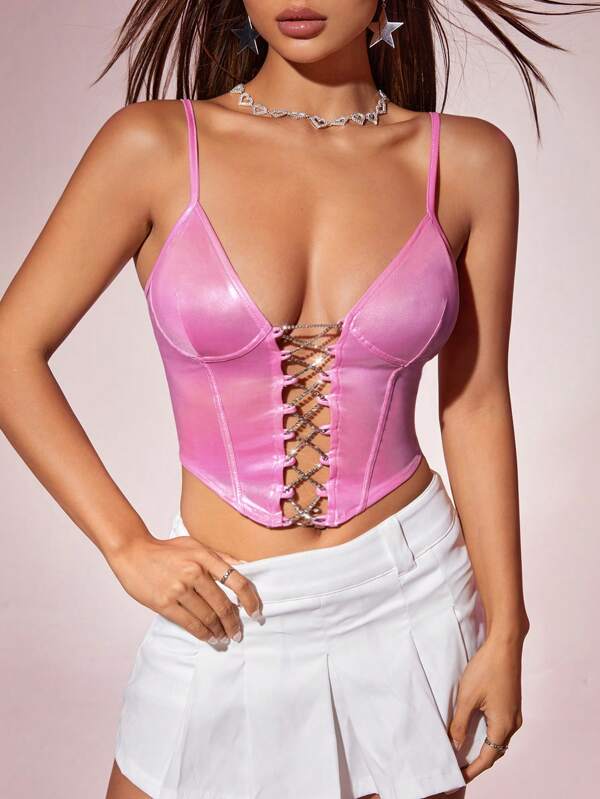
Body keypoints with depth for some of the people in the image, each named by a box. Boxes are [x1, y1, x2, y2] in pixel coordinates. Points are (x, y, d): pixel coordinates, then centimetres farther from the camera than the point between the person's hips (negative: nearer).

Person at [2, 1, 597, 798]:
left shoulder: (469, 161, -4)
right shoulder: (154, 147, -8)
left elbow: (476, 404, 1)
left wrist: (504, 630, 1)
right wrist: (127, 545, -8)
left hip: (412, 597, 1)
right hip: (230, 613, -1)